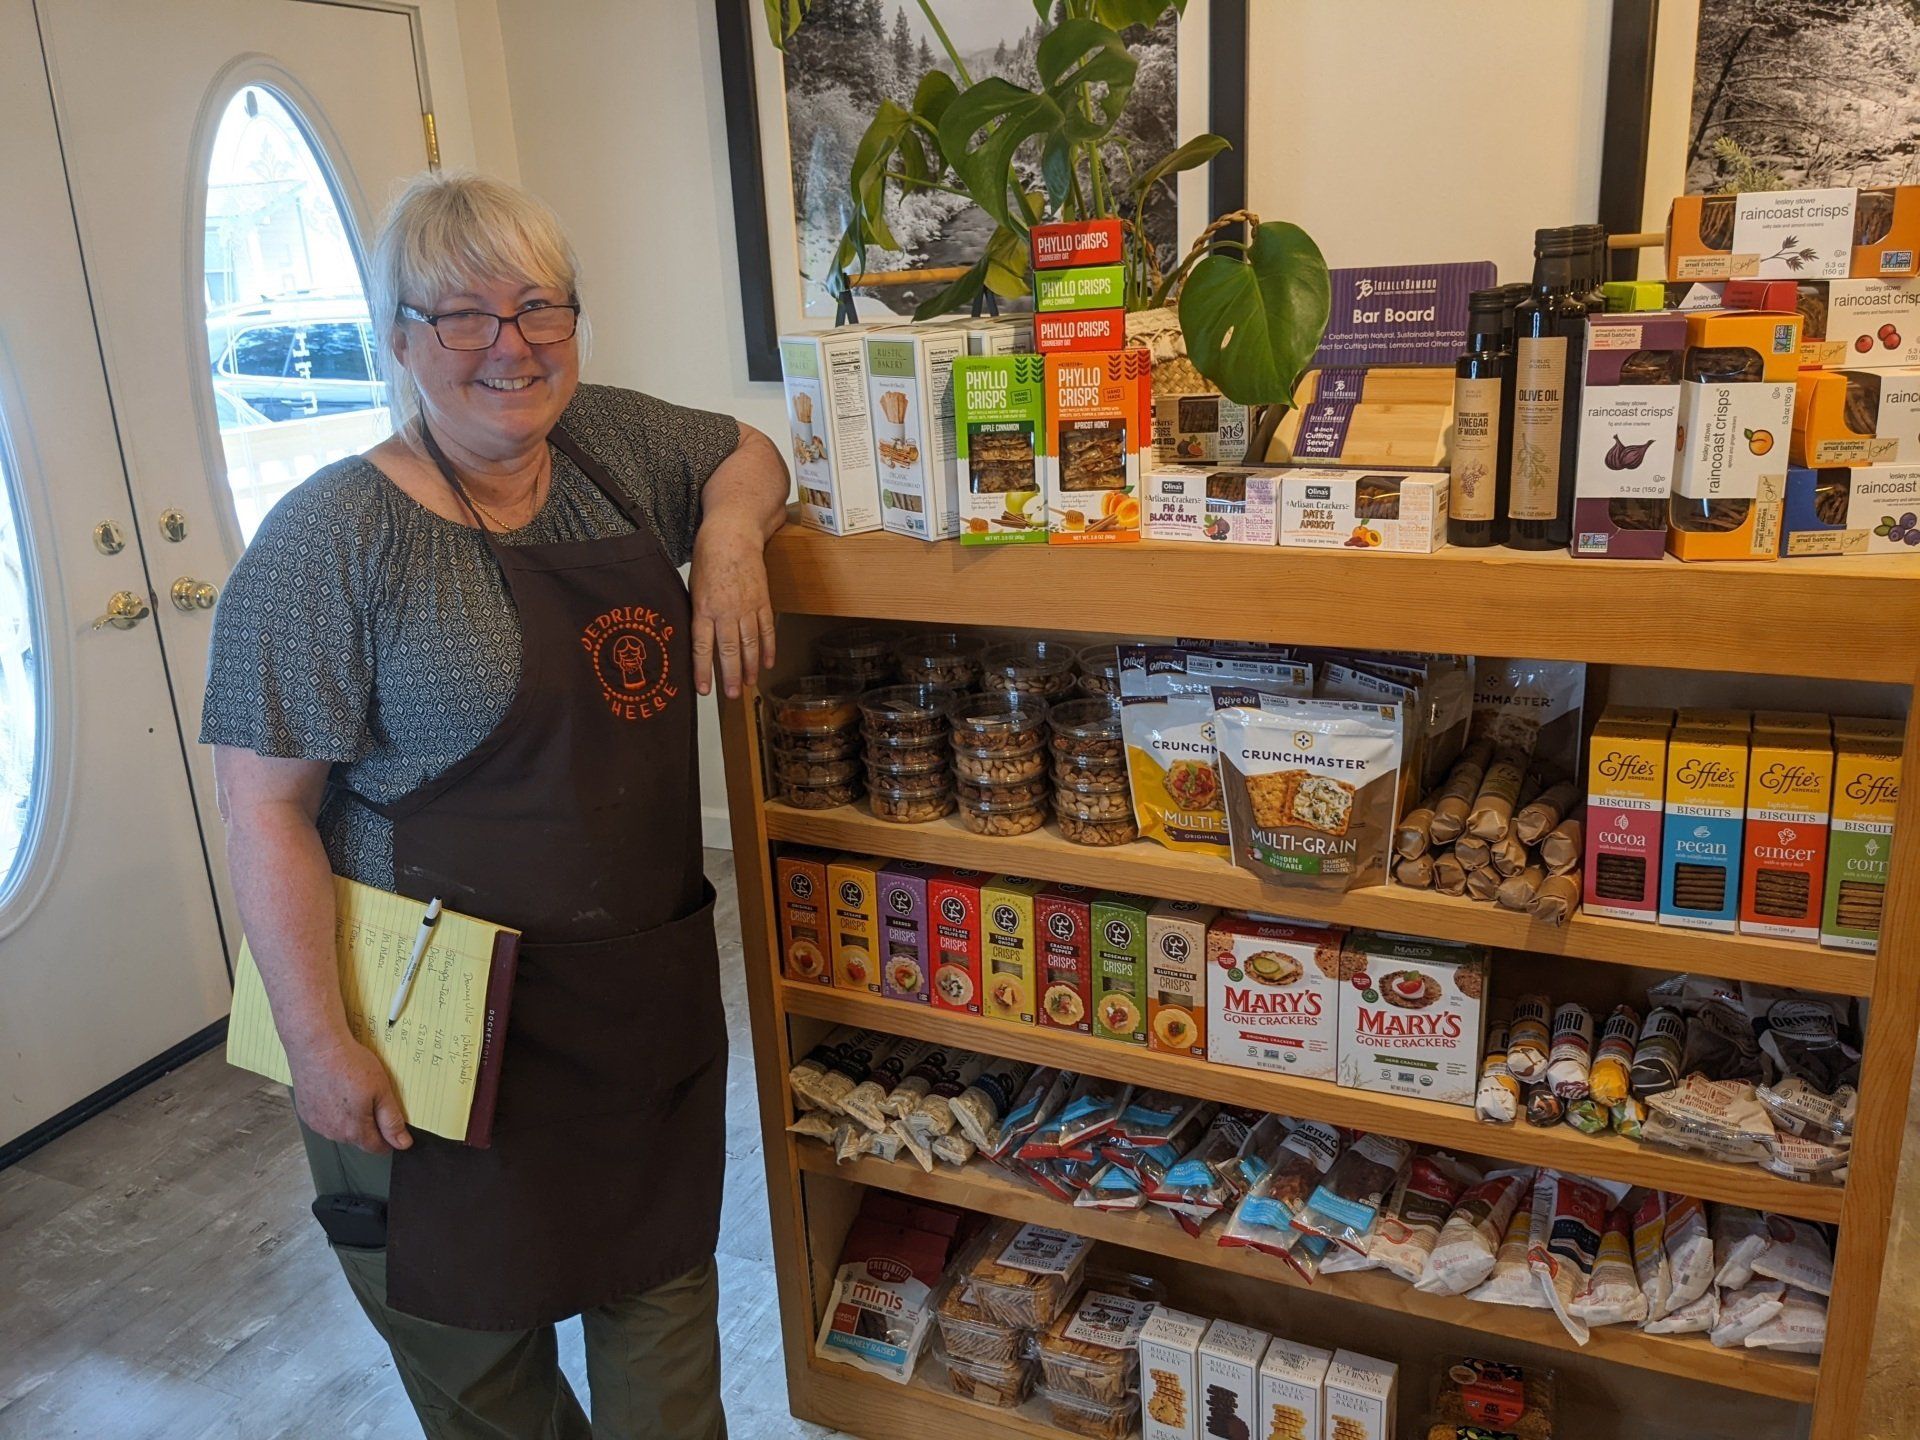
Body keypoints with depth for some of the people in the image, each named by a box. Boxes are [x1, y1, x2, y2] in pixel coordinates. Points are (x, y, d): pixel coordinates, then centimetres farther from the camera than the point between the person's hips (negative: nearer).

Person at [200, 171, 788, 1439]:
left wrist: (730, 532, -4)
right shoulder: (335, 538, -17)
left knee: (664, 1285, 22)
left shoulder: (608, 442, 1)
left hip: (653, 981, 5)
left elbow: (748, 453, 19)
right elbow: (265, 808, -16)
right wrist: (321, 1043, -17)